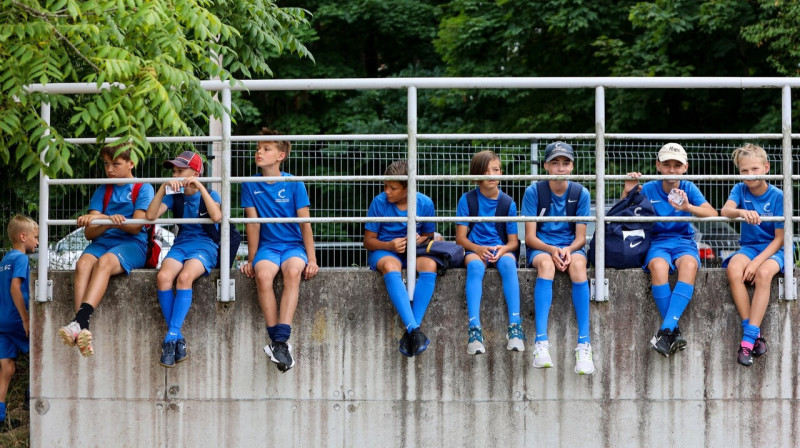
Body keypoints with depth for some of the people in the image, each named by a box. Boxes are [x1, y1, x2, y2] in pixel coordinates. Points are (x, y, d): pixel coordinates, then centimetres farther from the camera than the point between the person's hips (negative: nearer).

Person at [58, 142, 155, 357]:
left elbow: (136, 226, -5)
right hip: (102, 242, 4)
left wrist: (101, 219, -16)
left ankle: (80, 321, -52)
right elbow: (90, 233, 10)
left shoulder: (143, 189, 9)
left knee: (105, 261, -36)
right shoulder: (103, 191, 20)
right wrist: (110, 222, -13)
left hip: (132, 244, -4)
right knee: (83, 263, -31)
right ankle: (82, 331, -46)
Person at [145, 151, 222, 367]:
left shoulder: (209, 194, 5)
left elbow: (217, 216, -17)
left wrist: (200, 187, -14)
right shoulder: (174, 195, 13)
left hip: (205, 246, -3)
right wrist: (163, 188, -8)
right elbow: (151, 215, -1)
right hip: (181, 244, 3)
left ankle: (171, 337, -34)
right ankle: (178, 340, -26)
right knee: (163, 276, -30)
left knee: (184, 276, -36)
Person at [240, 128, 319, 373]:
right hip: (267, 246, 1)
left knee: (293, 271, -36)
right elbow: (253, 223, 4)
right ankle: (277, 341, -30)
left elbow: (305, 223, -1)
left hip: (293, 245, -1)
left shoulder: (294, 184, 0)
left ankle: (281, 339, -41)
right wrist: (251, 259, 0)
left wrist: (312, 259, -7)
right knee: (263, 275, -33)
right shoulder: (250, 185, 5)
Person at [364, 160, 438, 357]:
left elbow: (429, 236, 11)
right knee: (391, 268, -39)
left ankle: (410, 333, -36)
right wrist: (390, 245, -20)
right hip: (383, 251, -2)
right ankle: (414, 328, -48)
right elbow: (368, 241, -1)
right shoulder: (379, 202, -8)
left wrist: (421, 240, -14)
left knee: (430, 265, -34)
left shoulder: (425, 204, -3)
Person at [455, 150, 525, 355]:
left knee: (508, 263, -35)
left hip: (502, 249, 1)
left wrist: (503, 249, -18)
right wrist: (478, 249, -19)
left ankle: (515, 326, -42)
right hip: (475, 249, -1)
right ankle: (474, 328, -46)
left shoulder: (508, 203, 4)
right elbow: (460, 237, 0)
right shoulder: (467, 200, 2)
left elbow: (513, 240, 6)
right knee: (475, 266, -36)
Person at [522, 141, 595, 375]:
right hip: (540, 248, -1)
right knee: (546, 263, -37)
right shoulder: (533, 192, -3)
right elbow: (530, 237, -5)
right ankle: (541, 342, -46)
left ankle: (584, 344, -39)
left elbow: (580, 237, 1)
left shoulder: (580, 193, 2)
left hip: (571, 246, 1)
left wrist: (568, 249, -21)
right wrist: (552, 250, -23)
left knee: (578, 263, -34)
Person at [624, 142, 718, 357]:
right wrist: (627, 193, -14)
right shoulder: (648, 189, 5)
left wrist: (688, 207, -27)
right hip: (658, 242, 0)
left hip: (684, 242, 0)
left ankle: (666, 330, -40)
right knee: (658, 266, -37)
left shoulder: (689, 189, 5)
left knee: (689, 265, -37)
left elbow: (712, 213, -9)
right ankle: (675, 332, -32)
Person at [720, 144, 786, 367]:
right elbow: (725, 211, -20)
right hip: (749, 246, 3)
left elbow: (779, 239, -8)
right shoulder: (740, 190, 1)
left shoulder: (777, 197, -7)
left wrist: (757, 262, -21)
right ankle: (755, 334, -27)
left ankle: (748, 340, -35)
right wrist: (741, 212, -44)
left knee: (763, 273, -36)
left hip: (773, 249, -3)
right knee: (733, 269, -31)